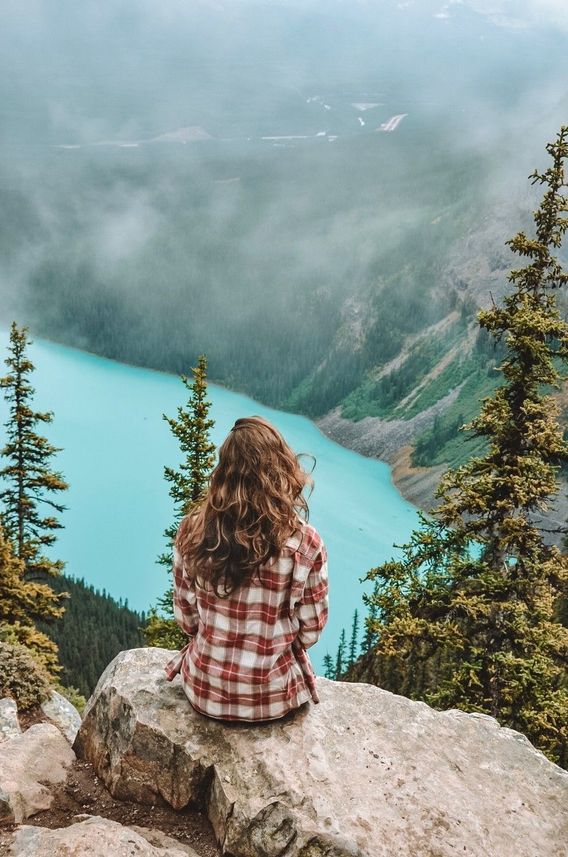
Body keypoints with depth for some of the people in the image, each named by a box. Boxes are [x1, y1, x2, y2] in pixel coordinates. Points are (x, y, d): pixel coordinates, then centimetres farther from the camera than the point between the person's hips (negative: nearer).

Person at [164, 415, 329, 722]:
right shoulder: (305, 543, -21)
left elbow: (186, 618, -2)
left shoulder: (192, 530, -15)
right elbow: (310, 631, -8)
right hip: (271, 700, -1)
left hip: (203, 691, 2)